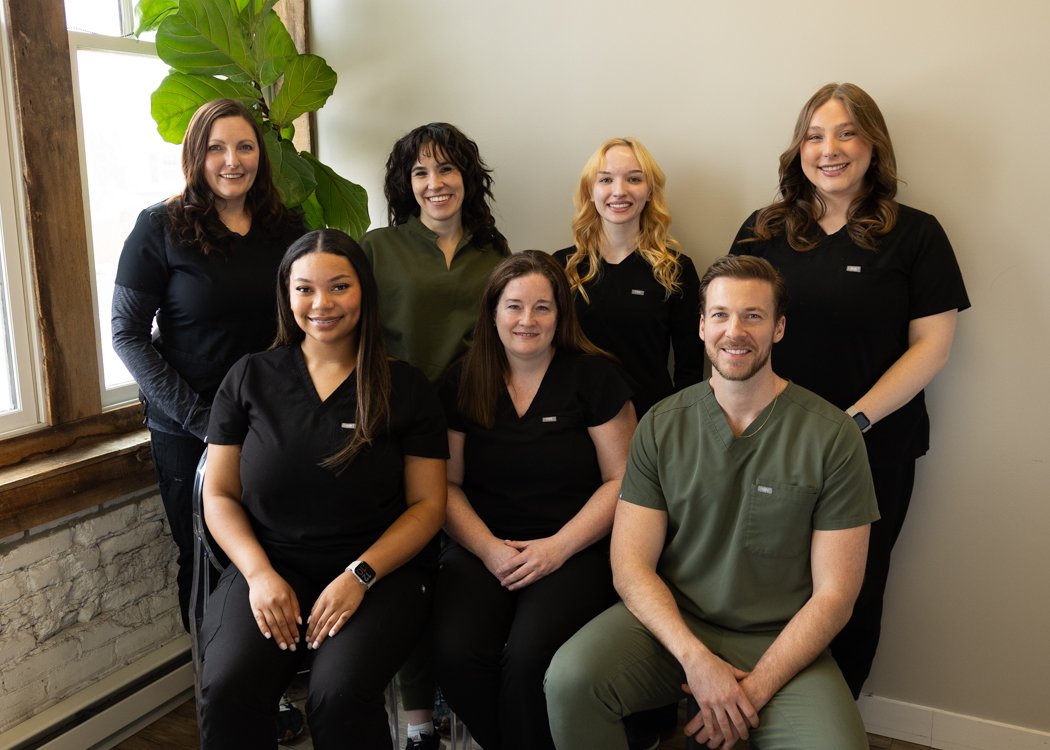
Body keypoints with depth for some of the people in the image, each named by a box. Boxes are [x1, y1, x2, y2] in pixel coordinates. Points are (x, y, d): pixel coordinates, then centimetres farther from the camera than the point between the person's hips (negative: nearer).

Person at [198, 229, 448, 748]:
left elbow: (427, 504, 1)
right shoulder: (249, 379, 7)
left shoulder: (405, 389, 3)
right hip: (270, 565, 2)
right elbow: (219, 495, 8)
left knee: (340, 694, -29)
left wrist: (359, 575, -13)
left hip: (377, 571, -1)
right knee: (228, 690, -26)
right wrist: (260, 574, -9)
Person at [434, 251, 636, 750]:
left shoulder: (594, 377, 0)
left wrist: (558, 547, -12)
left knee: (528, 659, -28)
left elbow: (621, 479, -2)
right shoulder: (462, 383, 8)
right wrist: (489, 549, -9)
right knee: (455, 654, -23)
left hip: (574, 549, -2)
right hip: (482, 547, 3)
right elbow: (447, 484, 7)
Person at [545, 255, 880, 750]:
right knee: (569, 679, -26)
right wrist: (696, 659, -17)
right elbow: (631, 564, -3)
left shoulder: (832, 436, -6)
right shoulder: (661, 425, 1)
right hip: (671, 623, 1)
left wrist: (754, 689, -14)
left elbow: (833, 594, -5)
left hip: (779, 641, -1)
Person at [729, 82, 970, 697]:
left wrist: (853, 422, -15)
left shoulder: (915, 234, -2)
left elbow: (932, 346, -5)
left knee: (852, 598, 10)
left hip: (873, 451, -2)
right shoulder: (763, 231, 6)